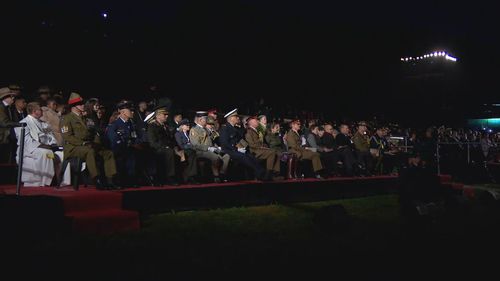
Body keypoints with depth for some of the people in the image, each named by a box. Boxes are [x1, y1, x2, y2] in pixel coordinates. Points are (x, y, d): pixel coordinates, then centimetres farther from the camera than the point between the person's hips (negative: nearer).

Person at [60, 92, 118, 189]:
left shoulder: (83, 118, 25)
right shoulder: (66, 118, 0)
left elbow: (90, 134, 24)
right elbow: (67, 137, -12)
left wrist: (96, 142, 2)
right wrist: (83, 143, -21)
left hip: (87, 146, 8)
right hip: (72, 148, -8)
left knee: (109, 153, -9)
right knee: (90, 151, -37)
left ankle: (109, 181, -16)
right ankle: (97, 181, -37)